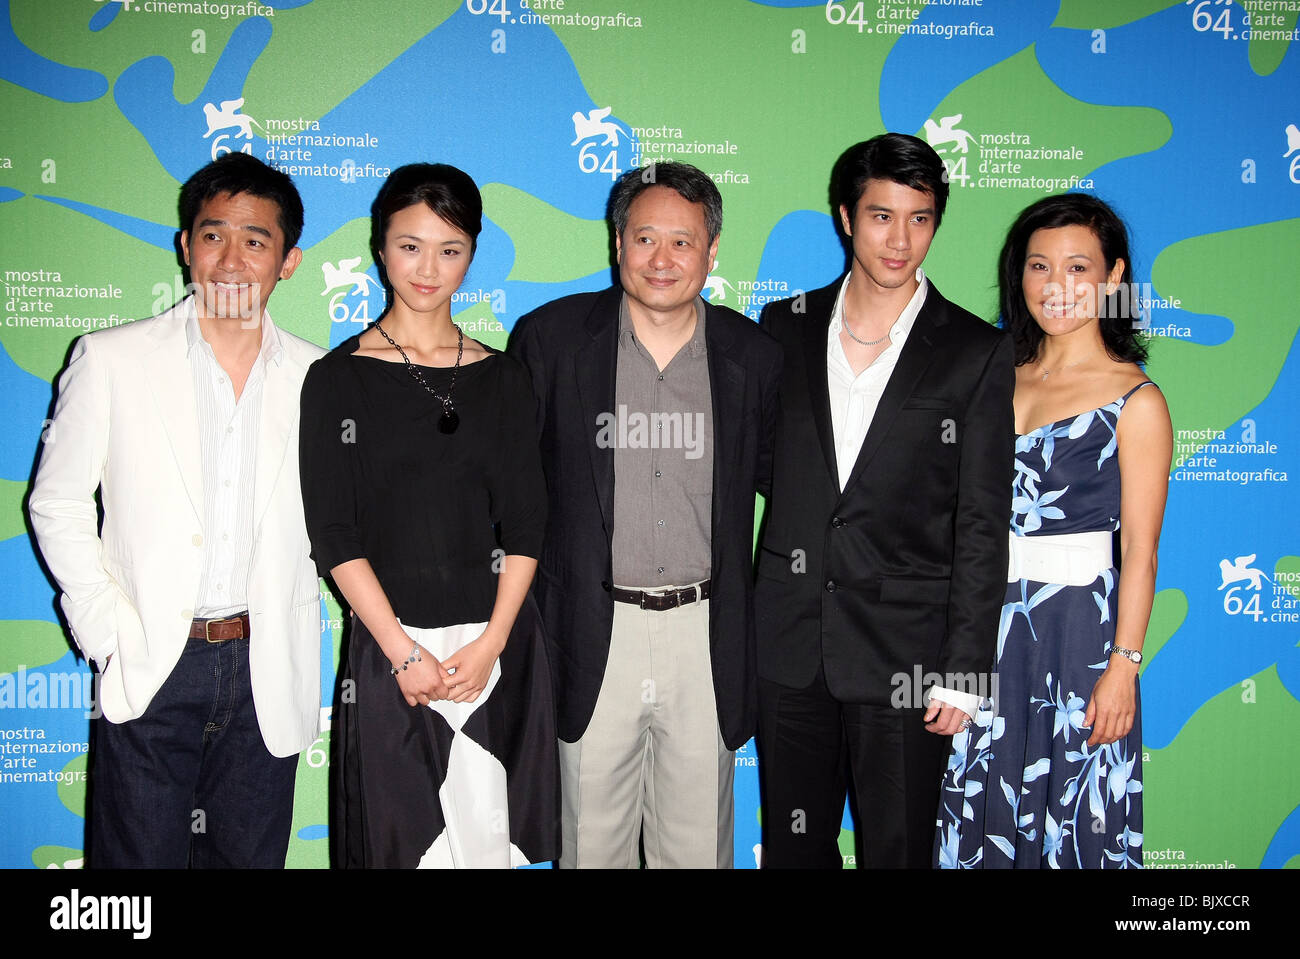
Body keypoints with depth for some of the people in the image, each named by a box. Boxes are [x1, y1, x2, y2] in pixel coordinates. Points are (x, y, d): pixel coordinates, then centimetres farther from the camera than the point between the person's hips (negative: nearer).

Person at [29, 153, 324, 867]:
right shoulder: (112, 359, -2)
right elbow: (57, 503, 2)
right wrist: (107, 629, -7)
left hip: (267, 671, 2)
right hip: (149, 669, -1)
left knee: (251, 855, 13)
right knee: (139, 856, 8)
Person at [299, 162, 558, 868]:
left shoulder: (500, 379, 7)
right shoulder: (339, 378, 0)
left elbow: (524, 524, 3)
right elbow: (333, 535, -5)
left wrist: (491, 642, -8)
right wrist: (404, 650, -11)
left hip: (499, 644, 2)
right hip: (391, 644, -2)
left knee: (492, 837, 9)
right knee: (402, 836, 6)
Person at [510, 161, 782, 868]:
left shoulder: (754, 357, 2)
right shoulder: (550, 338, -2)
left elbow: (773, 474, 14)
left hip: (705, 635, 1)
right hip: (593, 632, -1)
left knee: (698, 844, 13)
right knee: (591, 841, 11)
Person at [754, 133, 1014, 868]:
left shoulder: (977, 352, -2)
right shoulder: (785, 327, 6)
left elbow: (982, 526, -3)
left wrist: (965, 670, -8)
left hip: (904, 650, -2)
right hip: (790, 643, 3)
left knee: (898, 851, 9)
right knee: (792, 845, 15)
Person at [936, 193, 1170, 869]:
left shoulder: (1136, 401, -7)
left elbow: (1140, 550, -8)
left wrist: (1124, 667, -11)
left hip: (1078, 624, -5)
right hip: (986, 618, 5)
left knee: (1071, 809, 6)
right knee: (980, 802, 13)